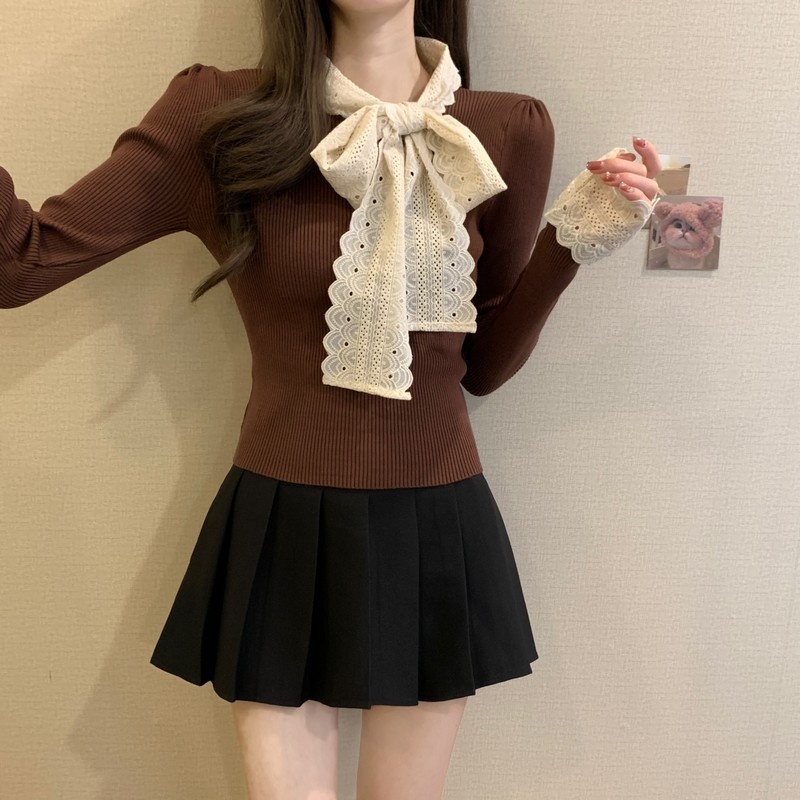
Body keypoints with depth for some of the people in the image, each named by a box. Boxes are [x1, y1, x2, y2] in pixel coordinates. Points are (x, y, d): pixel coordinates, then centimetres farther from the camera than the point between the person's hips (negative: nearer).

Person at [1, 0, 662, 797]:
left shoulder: (510, 131, -1)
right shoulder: (219, 118, -7)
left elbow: (483, 364, 5)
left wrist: (573, 241, -7)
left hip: (438, 531, 2)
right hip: (282, 531, -1)